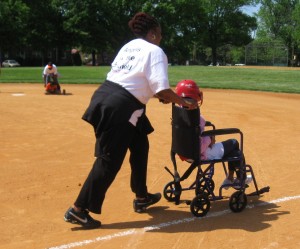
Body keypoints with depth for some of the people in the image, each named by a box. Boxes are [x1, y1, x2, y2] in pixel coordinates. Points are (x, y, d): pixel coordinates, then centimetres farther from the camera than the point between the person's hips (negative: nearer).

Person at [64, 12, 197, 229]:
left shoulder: (129, 46, 21)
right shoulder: (155, 51, -3)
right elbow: (162, 89, -13)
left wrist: (155, 95, 26)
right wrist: (184, 102, 1)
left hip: (105, 96, 9)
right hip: (120, 107, -9)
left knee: (140, 145, 22)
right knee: (109, 161, -2)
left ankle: (141, 198, 33)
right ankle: (78, 210, 4)